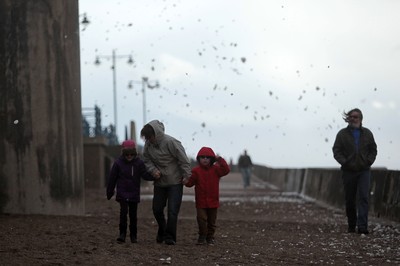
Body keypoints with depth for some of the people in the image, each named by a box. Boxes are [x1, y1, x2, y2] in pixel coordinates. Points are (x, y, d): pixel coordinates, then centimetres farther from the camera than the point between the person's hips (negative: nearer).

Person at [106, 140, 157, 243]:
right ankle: (122, 234, -6)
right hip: (122, 193, -1)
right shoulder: (118, 163, -4)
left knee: (133, 214, 6)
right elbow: (112, 178, 3)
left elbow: (145, 175, -8)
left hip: (134, 194, 2)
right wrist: (109, 192, 7)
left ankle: (133, 235, 16)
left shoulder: (139, 163, -1)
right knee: (123, 212, -14)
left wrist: (154, 176, -29)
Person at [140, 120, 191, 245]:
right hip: (159, 182, 6)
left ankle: (170, 237, 0)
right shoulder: (148, 144, -5)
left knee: (172, 210, -9)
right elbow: (146, 160, 8)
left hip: (175, 182, -6)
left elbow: (184, 160, -17)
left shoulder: (170, 142, -22)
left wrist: (187, 177, -14)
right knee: (157, 209, 12)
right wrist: (153, 170, -11)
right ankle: (162, 231, 34)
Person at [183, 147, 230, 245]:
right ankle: (202, 237, 2)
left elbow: (226, 170, -15)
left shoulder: (215, 169, -1)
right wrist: (186, 182, -25)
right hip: (201, 201, -1)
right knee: (201, 218, -12)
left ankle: (210, 237, 24)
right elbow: (191, 182, -3)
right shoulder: (196, 171, -3)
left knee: (212, 221, 10)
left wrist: (220, 160, -21)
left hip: (213, 201, 2)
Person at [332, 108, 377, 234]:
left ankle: (362, 226, -18)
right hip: (348, 171, 0)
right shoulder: (342, 134, 3)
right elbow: (336, 151, 0)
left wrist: (369, 161, -5)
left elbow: (373, 150, 12)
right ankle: (351, 226, 17)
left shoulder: (367, 133, 8)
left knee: (363, 197, -13)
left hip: (364, 171, 0)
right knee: (349, 200, 5)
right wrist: (344, 162, -15)